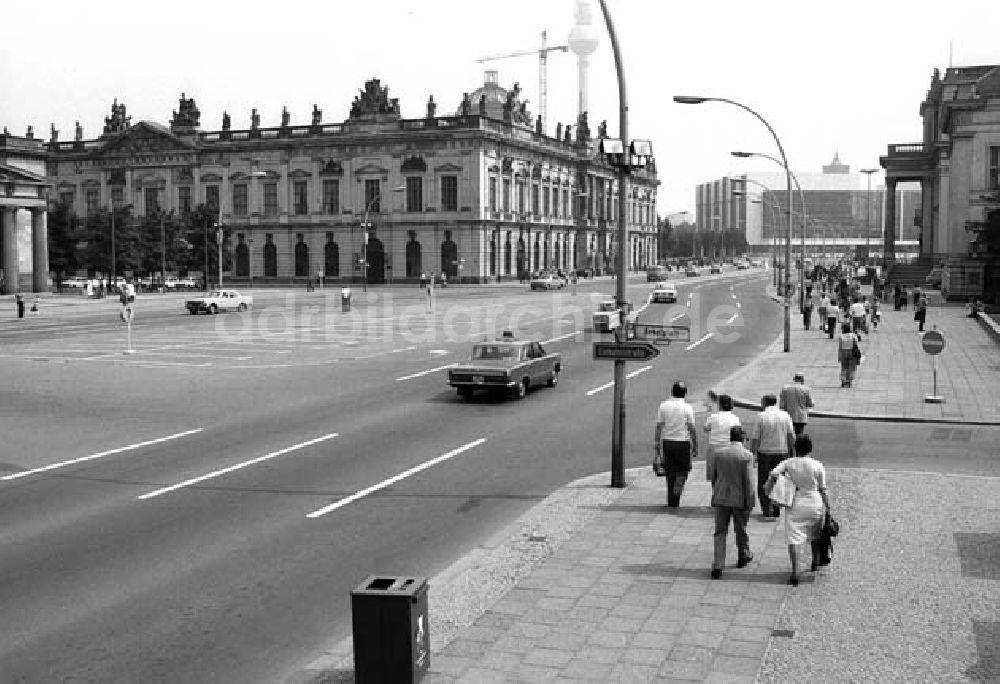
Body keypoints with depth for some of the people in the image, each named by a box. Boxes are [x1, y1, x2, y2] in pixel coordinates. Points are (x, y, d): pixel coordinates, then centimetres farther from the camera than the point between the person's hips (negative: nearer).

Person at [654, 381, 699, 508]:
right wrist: (695, 446, 0)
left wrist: (656, 442, 8)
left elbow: (659, 426, 0)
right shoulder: (687, 408, -8)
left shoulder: (663, 406, -1)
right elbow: (692, 428, -7)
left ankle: (671, 501, 13)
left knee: (670, 471, 11)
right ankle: (677, 490, -9)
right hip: (682, 442, -3)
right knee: (683, 470, 14)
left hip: (667, 442, 3)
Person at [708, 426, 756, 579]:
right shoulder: (747, 455, -13)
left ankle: (717, 566, -3)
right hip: (740, 499, -2)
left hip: (721, 498, 2)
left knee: (720, 532, 6)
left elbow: (712, 475, 3)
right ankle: (743, 556, 40)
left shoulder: (718, 452, -3)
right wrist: (749, 503, -7)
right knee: (741, 530, 19)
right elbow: (748, 481, -14)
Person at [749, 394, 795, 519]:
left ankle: (767, 510, 2)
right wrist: (789, 451, 10)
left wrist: (752, 454, -2)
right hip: (782, 453, 3)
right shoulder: (785, 415, 0)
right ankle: (776, 511, 15)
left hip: (765, 453, -3)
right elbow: (792, 436, -1)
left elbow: (754, 438, -10)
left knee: (763, 483, 9)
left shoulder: (761, 416, -9)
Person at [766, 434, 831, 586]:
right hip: (815, 504, 2)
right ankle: (815, 563, 44)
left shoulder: (788, 463, -6)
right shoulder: (817, 465, -6)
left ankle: (795, 573, -11)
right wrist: (828, 507, 5)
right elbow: (823, 489, -2)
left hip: (795, 505, -2)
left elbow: (773, 474, -17)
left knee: (793, 539, -2)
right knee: (815, 535, 24)